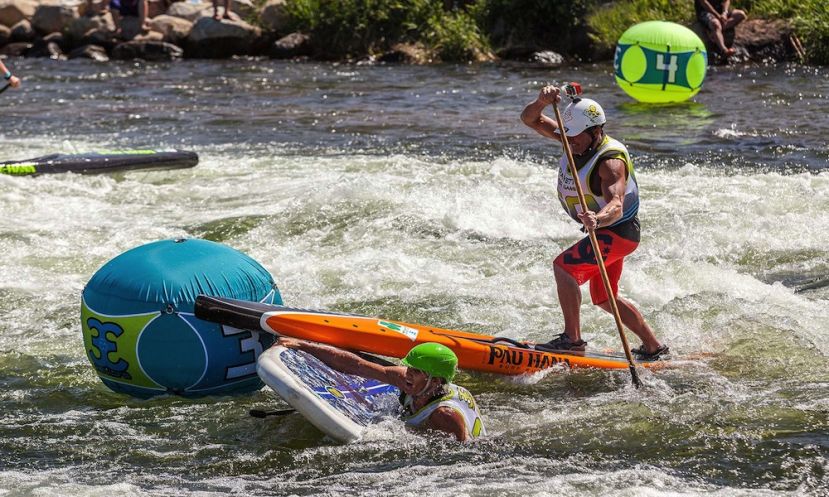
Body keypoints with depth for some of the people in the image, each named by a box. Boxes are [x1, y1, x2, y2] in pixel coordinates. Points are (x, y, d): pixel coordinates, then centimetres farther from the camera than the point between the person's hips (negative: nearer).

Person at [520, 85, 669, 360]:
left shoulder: (610, 161, -28)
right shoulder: (576, 140, -4)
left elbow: (616, 205, -43)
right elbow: (531, 120, -4)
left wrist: (598, 219, -65)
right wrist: (542, 101, -26)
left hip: (618, 232, -10)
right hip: (603, 231, 10)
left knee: (563, 265, -21)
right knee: (604, 298, 18)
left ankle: (572, 338, -20)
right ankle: (653, 347, 28)